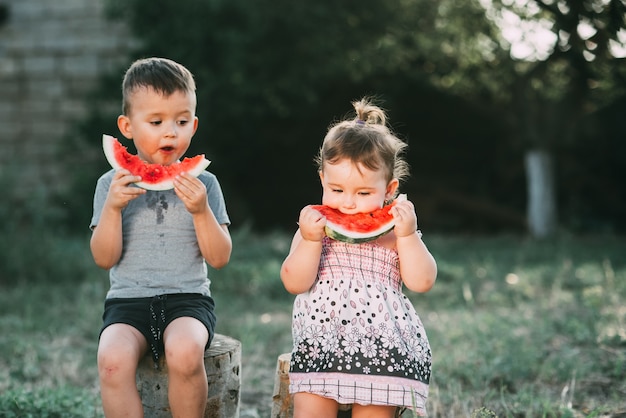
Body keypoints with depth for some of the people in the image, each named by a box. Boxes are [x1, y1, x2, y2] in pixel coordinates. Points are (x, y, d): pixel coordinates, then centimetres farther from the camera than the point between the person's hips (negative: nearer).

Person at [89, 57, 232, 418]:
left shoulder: (203, 184, 7)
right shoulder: (112, 184, 7)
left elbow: (220, 258, 2)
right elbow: (104, 259, 1)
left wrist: (201, 210, -13)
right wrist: (112, 208, -13)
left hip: (188, 297, 0)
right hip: (128, 300, 1)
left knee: (184, 352, -34)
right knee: (113, 359, -31)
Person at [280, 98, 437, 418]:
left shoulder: (394, 230, 5)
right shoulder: (314, 227, 6)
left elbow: (422, 282, -5)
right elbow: (294, 283, -4)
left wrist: (408, 235, -16)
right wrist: (310, 241, -18)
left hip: (383, 347, -1)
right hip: (320, 343, 1)